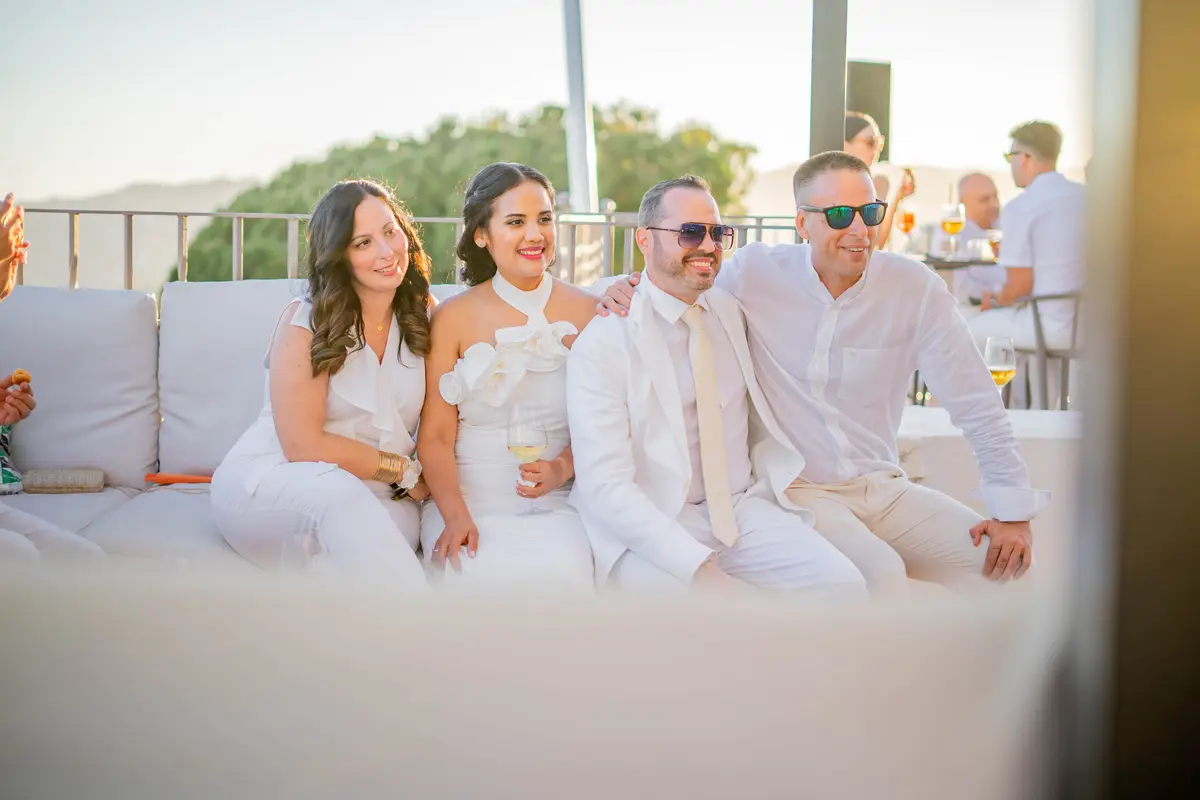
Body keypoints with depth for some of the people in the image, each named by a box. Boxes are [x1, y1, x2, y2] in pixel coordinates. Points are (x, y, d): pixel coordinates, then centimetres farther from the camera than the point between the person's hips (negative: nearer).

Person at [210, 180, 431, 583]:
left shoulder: (424, 317, 6)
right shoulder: (306, 323, -8)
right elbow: (303, 445, -13)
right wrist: (405, 470, -7)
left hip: (375, 501, 3)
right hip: (267, 486, -3)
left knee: (402, 521, -35)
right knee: (337, 490, -39)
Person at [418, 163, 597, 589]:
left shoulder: (588, 313, 7)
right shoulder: (453, 318, 4)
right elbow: (435, 435, 0)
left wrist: (562, 468, -12)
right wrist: (456, 516, -15)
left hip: (559, 502, 1)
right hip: (469, 497, -1)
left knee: (565, 564, -32)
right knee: (472, 572, -32)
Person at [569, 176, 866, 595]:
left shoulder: (732, 312, 11)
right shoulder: (602, 343, -7)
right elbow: (605, 484, -16)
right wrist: (701, 568, -25)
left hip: (744, 509, 5)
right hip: (652, 529, -5)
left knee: (843, 584, -20)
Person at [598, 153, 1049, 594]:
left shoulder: (915, 288, -3)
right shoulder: (757, 272, -5)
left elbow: (977, 408, 0)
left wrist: (1013, 511, -3)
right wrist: (626, 292, -10)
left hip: (884, 489, 3)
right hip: (796, 490, -3)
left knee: (1004, 559, -13)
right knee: (878, 570, -30)